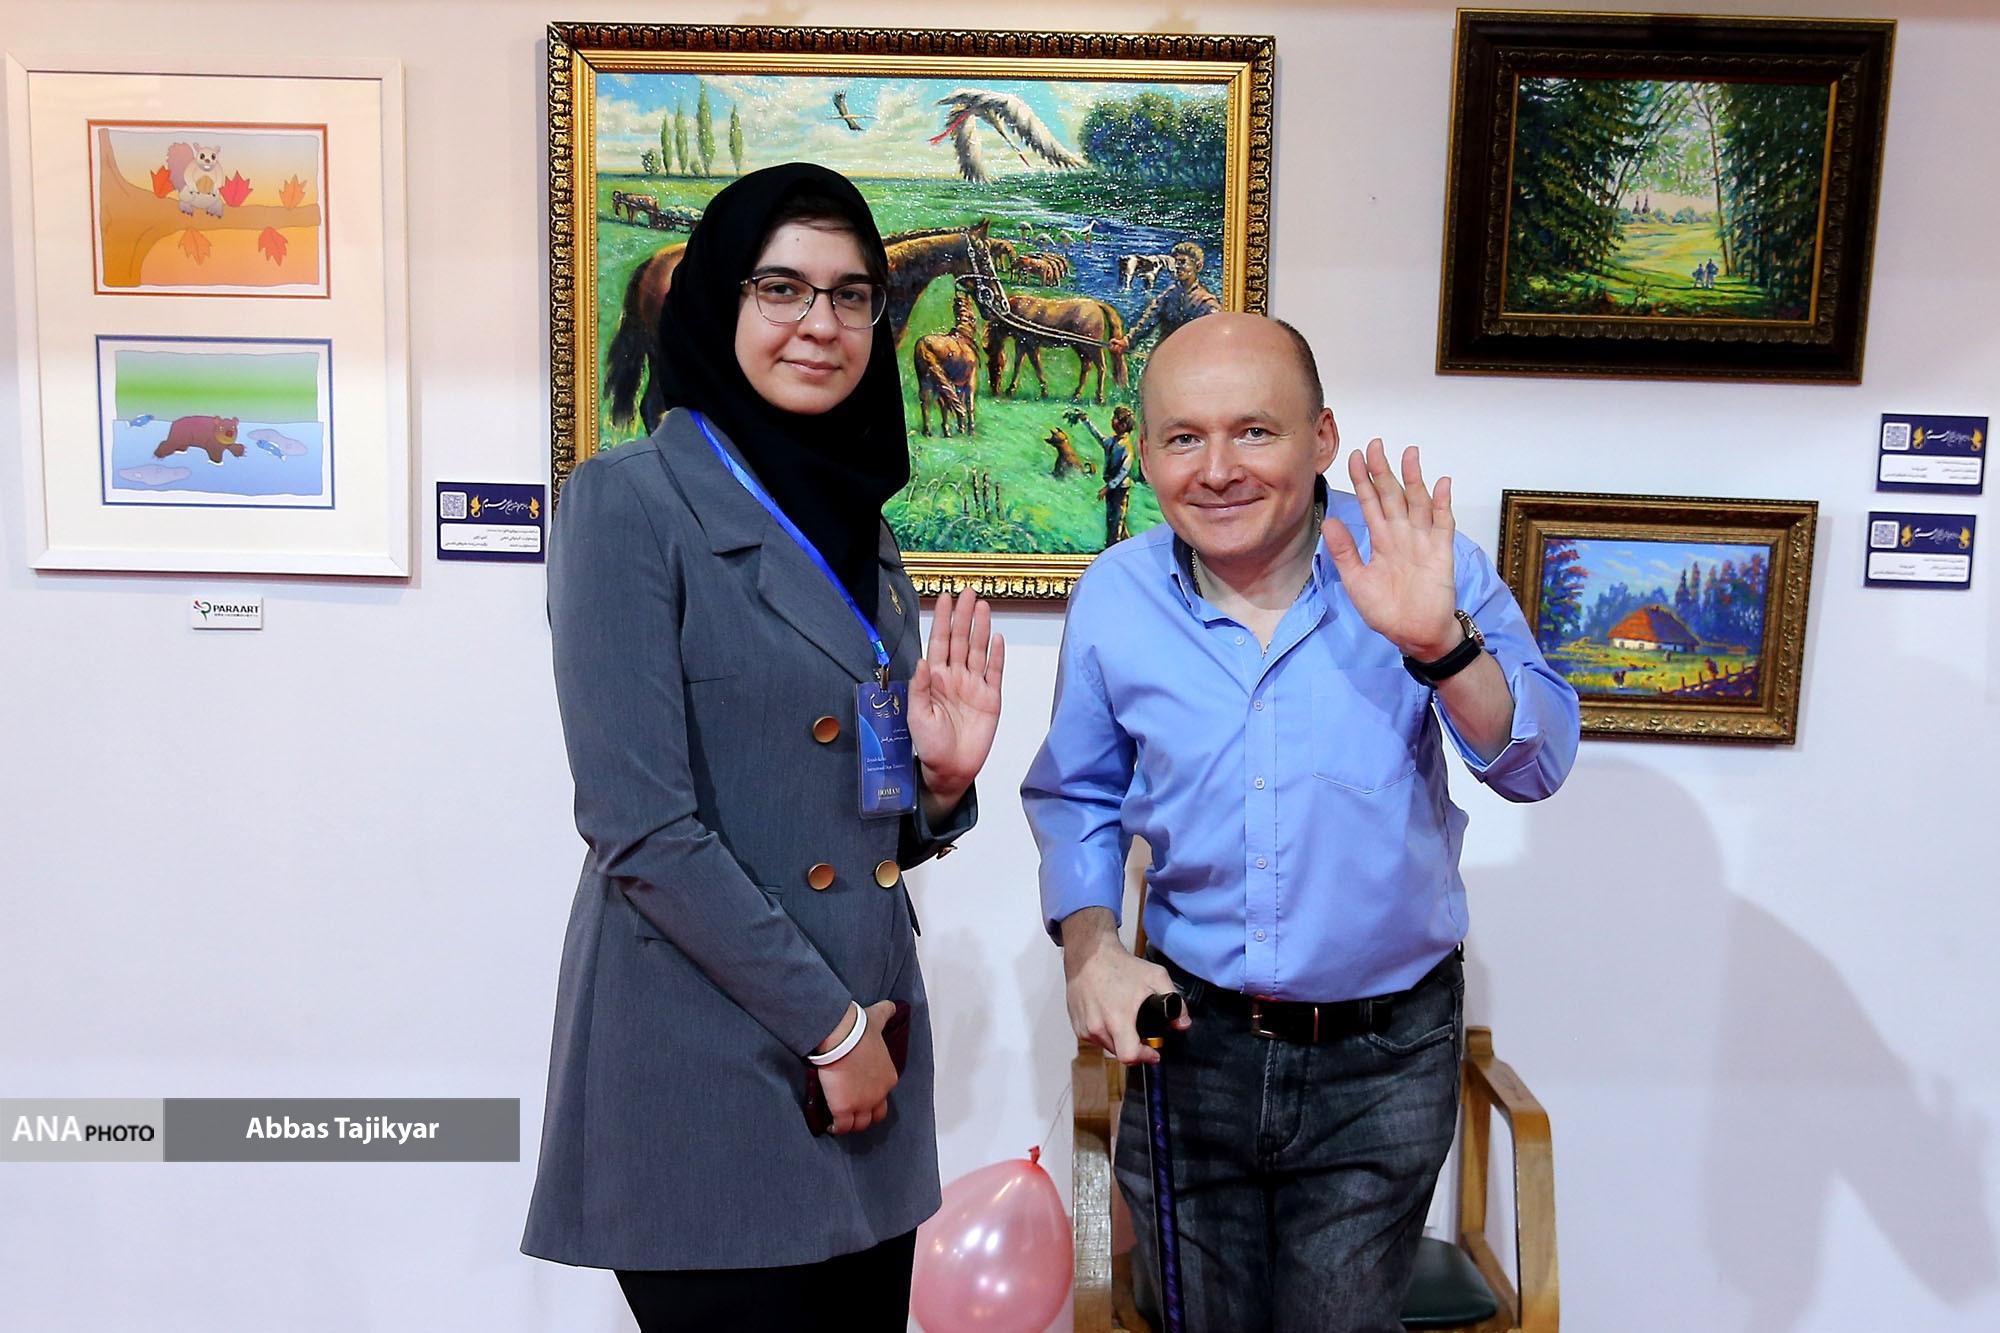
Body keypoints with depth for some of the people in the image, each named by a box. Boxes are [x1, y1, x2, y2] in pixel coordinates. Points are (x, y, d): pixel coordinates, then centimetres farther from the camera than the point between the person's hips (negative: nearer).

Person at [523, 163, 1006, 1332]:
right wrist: (830, 1021, -12)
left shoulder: (860, 525, 11)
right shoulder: (632, 504, -9)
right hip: (707, 1069, -6)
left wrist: (944, 778, -5)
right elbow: (640, 827, -16)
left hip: (868, 1049, 7)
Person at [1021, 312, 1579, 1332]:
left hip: (1382, 1064, -1)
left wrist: (1440, 643, -35)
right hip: (1188, 1040, 2)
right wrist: (1087, 945, -6)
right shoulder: (1113, 597, -6)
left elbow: (1536, 765, -18)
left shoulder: (1422, 570, -12)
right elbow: (1076, 794, 8)